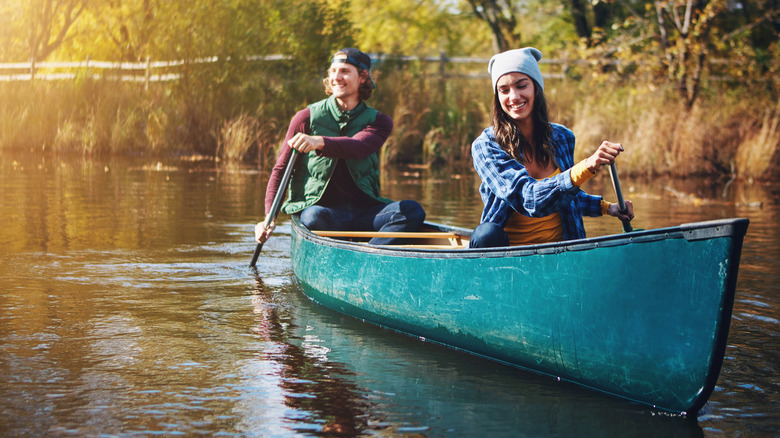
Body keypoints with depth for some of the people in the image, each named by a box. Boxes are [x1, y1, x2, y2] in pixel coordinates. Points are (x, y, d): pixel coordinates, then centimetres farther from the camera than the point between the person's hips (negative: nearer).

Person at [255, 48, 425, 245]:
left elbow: (358, 148, -17)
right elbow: (280, 169, 4)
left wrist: (320, 142, -39)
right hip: (319, 206, -2)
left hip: (365, 210, 2)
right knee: (315, 218, -38)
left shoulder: (379, 122, 6)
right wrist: (269, 218, -12)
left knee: (412, 211, -26)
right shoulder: (307, 118, 4)